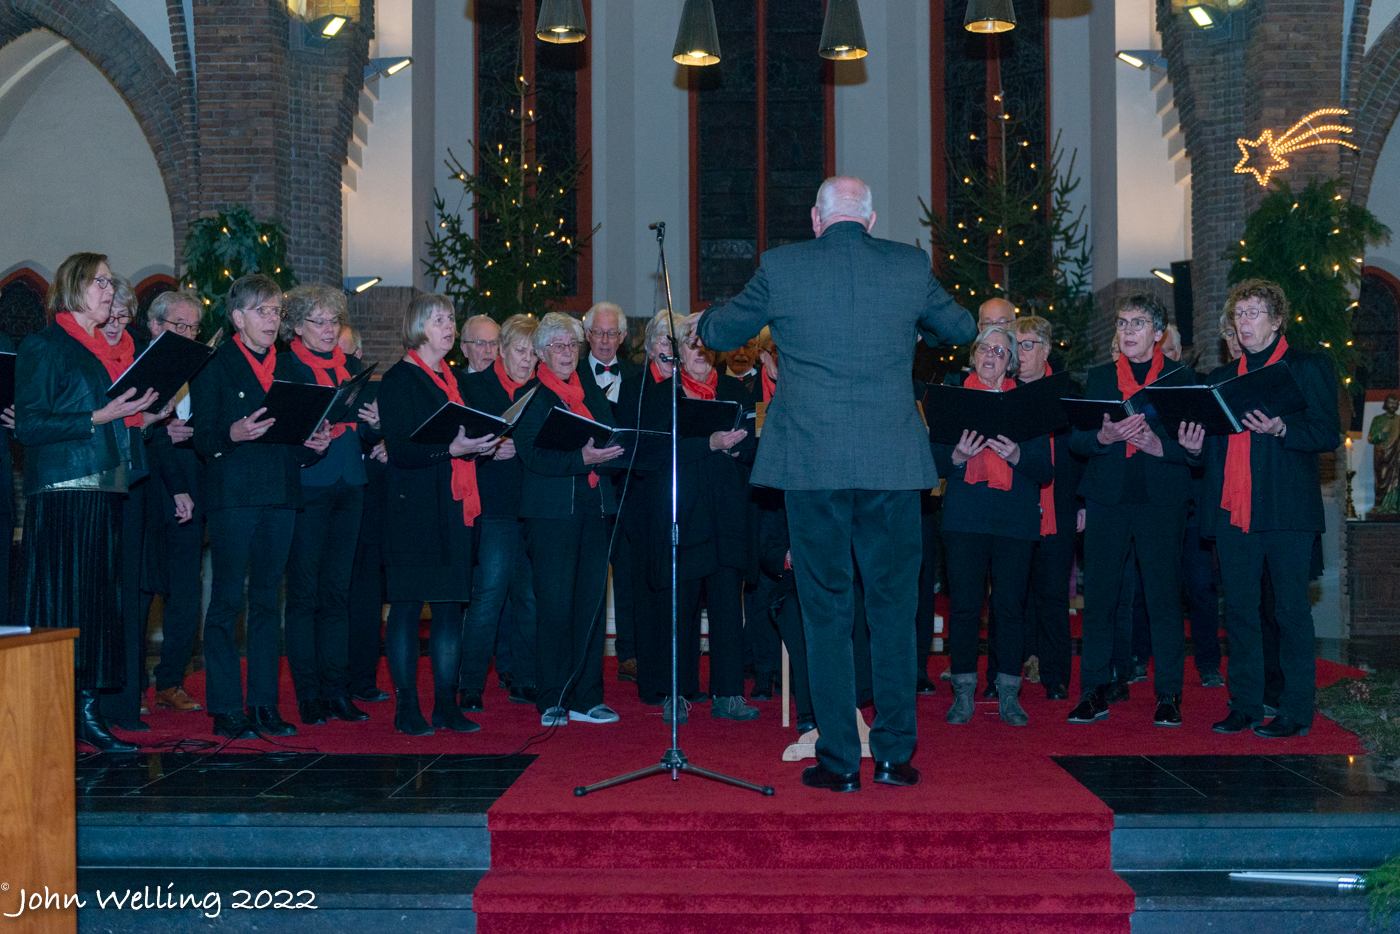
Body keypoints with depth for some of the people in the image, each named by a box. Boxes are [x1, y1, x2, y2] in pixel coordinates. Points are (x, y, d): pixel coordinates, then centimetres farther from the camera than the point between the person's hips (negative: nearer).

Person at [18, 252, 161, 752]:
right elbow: (29, 424, -12)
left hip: (106, 490, 8)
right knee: (61, 599, -6)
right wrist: (100, 417, -17)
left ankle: (88, 710, 12)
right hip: (62, 491, -8)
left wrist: (139, 416, 9)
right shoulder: (44, 346, -3)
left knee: (100, 599, 7)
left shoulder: (107, 351, 20)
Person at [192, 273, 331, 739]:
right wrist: (233, 434, -24)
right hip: (232, 494, -5)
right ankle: (225, 709, 4)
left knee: (267, 600, 8)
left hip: (281, 495, 5)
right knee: (227, 600, -2)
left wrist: (313, 445, -4)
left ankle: (264, 705, 13)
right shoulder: (214, 366, 1)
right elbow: (202, 438, -5)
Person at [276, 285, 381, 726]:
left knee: (338, 592, 8)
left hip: (349, 489, 5)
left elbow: (368, 436, 16)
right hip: (306, 487, -5)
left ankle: (337, 689, 13)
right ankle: (308, 694, 5)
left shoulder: (352, 366, 16)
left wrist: (374, 423, -4)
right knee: (304, 593, -2)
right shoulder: (284, 366, -1)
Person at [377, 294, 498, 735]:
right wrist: (451, 448, -24)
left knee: (451, 604, 7)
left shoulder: (452, 380, 19)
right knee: (407, 604, -3)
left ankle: (446, 703, 13)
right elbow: (399, 449, -14)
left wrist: (481, 444, 6)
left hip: (455, 508, 7)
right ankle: (406, 706, 4)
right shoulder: (399, 379, -3)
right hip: (414, 507, -7)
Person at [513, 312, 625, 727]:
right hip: (551, 509, -5)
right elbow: (531, 453, -11)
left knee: (592, 600, 5)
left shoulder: (592, 390, 18)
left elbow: (612, 437, 14)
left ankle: (586, 698, 13)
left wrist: (604, 454, -9)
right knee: (555, 603, -4)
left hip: (594, 505, 5)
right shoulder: (530, 394, 1)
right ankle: (552, 701, 4)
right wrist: (581, 458, -22)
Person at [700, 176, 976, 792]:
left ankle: (839, 760, 10)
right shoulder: (910, 266, 4)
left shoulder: (781, 267, -1)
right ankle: (894, 753, 16)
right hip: (893, 463, 1)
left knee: (825, 609, 6)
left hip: (811, 463, -1)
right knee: (893, 606, 11)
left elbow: (716, 335, 12)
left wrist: (711, 315, 36)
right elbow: (961, 330, 20)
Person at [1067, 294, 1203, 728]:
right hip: (1106, 500, 2)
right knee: (1099, 596, 1)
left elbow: (1197, 444, 0)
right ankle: (1096, 690, 7)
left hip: (1162, 500, -2)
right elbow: (1076, 440, 8)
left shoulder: (1182, 377, 8)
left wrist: (1160, 446, -16)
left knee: (1164, 598, -2)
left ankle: (1168, 694, 5)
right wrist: (1104, 437, -12)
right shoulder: (1099, 377, 15)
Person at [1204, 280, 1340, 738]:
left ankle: (1296, 712, 5)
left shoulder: (1309, 367, 4)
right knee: (1239, 610, 7)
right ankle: (1244, 705, 15)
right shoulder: (1222, 377, 18)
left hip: (1287, 511, -5)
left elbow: (1329, 434, -4)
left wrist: (1279, 428, -21)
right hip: (1233, 511, 5)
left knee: (1291, 610, -1)